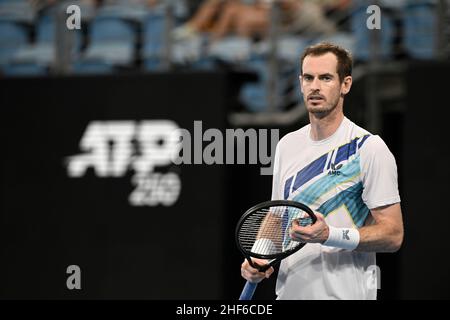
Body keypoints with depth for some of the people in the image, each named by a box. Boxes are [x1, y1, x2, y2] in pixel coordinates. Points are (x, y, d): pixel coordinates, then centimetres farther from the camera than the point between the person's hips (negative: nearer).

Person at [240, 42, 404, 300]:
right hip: (289, 291, 5)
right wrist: (259, 259, -2)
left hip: (346, 293, -5)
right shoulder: (287, 145, 8)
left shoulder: (370, 148, -11)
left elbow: (393, 235, -15)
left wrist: (329, 235, -26)